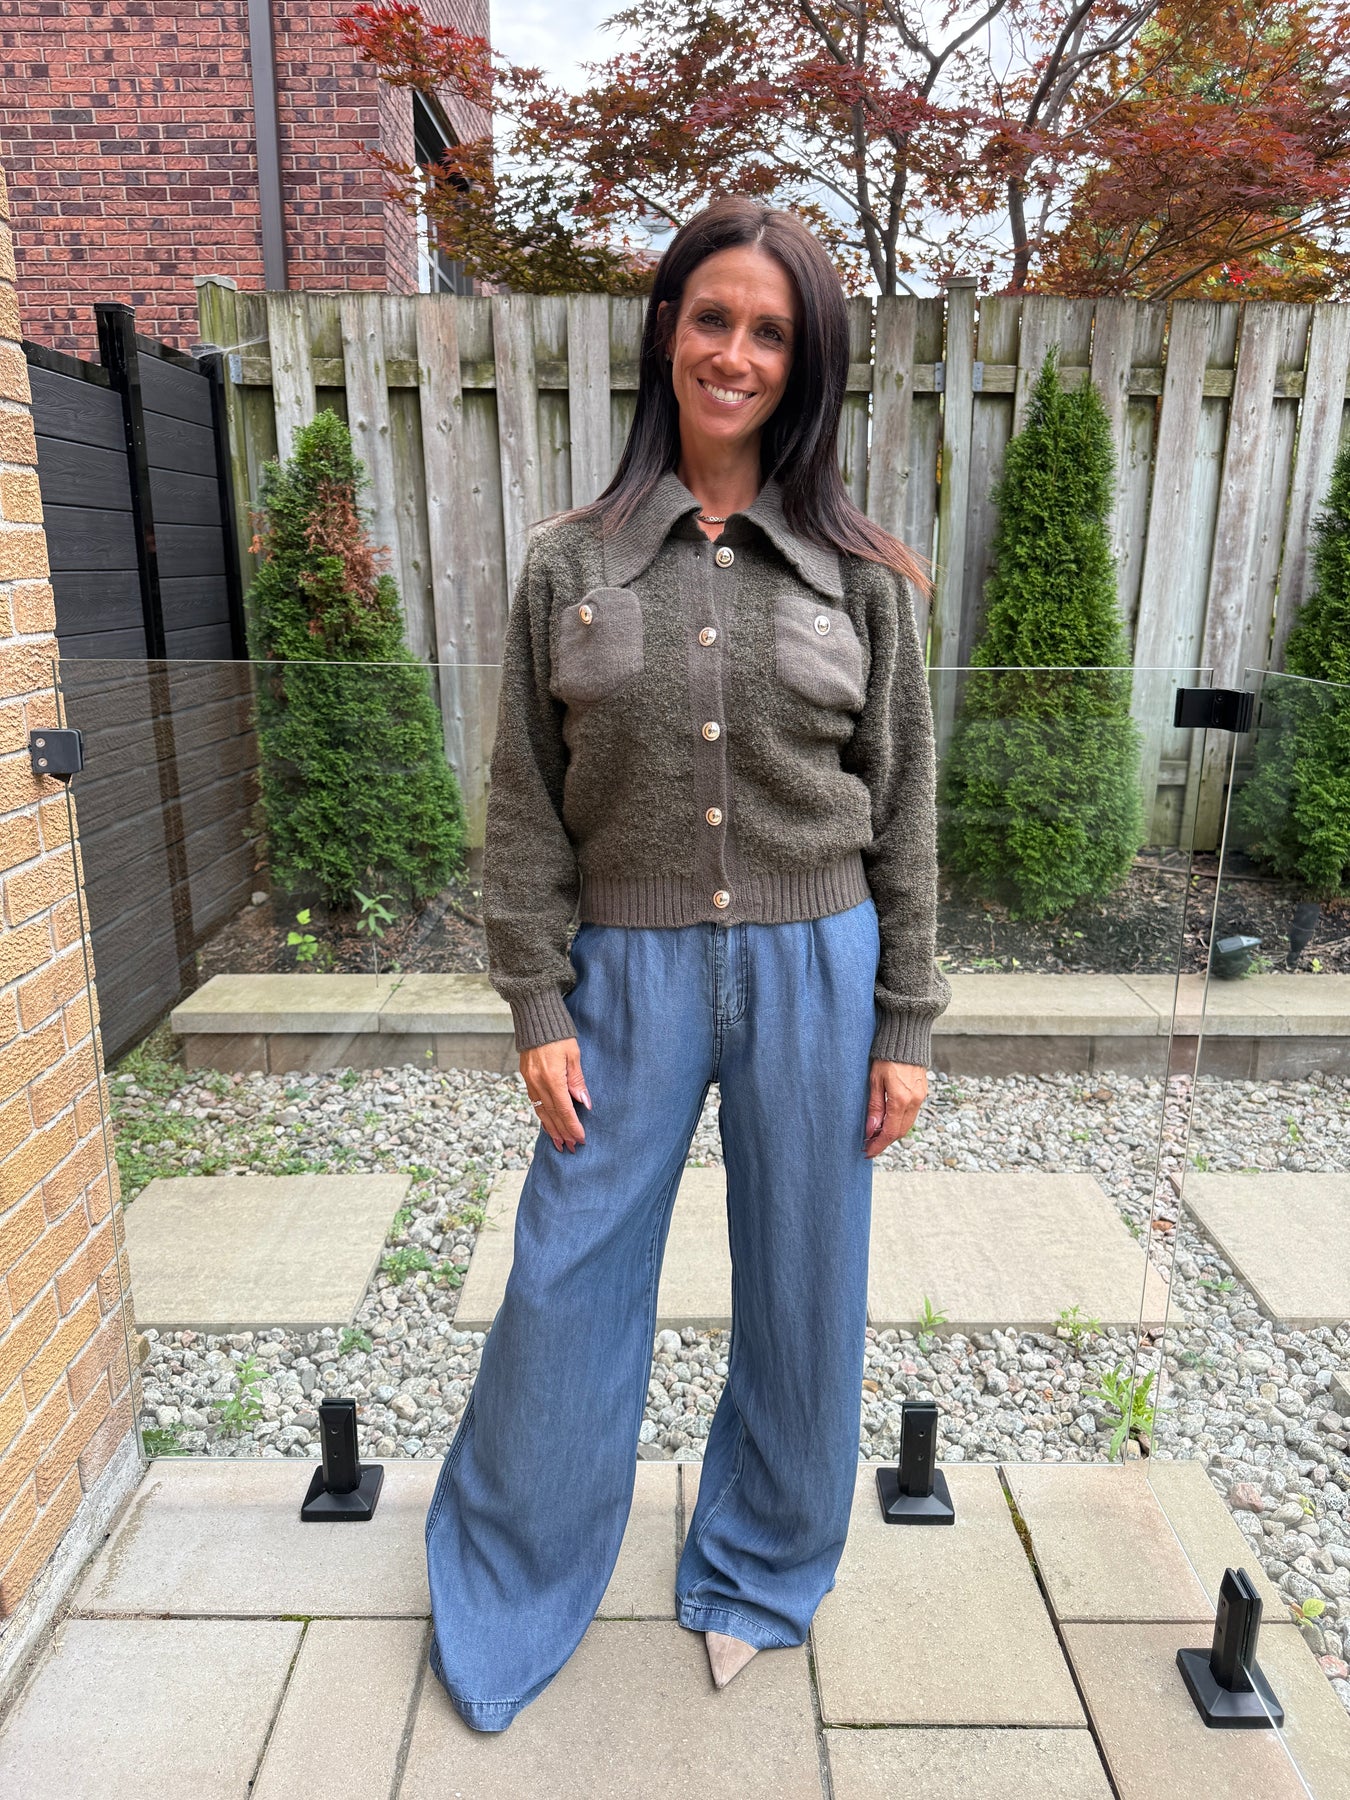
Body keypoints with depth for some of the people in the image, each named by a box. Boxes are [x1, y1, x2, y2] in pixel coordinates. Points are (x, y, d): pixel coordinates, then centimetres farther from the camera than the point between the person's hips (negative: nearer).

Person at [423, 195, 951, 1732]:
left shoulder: (861, 578, 1)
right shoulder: (566, 566, 0)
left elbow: (901, 810, 3)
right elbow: (525, 808, 1)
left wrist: (903, 1024, 1)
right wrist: (538, 1009, -3)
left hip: (814, 972, 1)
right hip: (627, 974, 0)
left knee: (800, 1290, 14)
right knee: (567, 1291, 10)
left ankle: (756, 1573, 42)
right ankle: (504, 1600, 38)